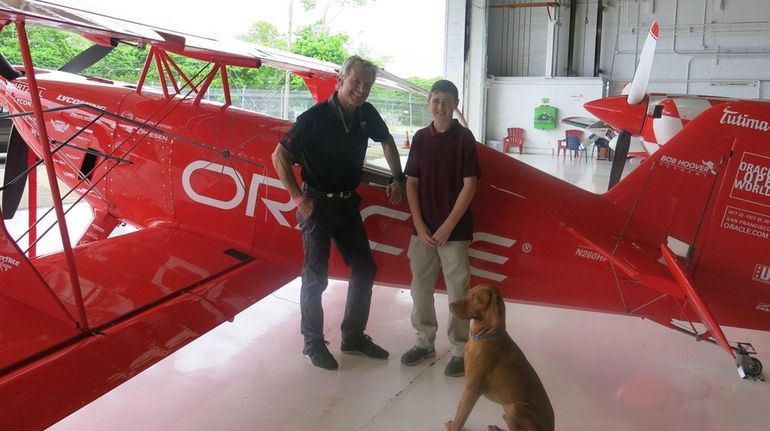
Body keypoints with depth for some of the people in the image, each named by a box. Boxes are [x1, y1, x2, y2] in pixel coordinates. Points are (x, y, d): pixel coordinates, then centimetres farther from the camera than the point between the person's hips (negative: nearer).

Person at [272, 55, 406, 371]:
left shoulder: (366, 114, 0)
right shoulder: (315, 117, -17)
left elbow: (386, 141, 20)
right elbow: (279, 156, -12)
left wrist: (398, 178, 14)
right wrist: (298, 197, -16)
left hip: (348, 204, 7)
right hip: (317, 205, -6)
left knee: (365, 269, 10)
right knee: (316, 276, 1)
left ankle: (353, 337, 25)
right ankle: (313, 343, 18)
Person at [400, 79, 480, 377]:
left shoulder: (464, 138, -5)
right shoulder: (420, 138, 5)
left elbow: (469, 185, -8)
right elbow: (411, 184, 5)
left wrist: (447, 226, -12)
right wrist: (419, 226, -4)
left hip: (455, 230, -4)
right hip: (423, 229, 4)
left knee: (457, 291, 2)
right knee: (420, 288, 11)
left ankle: (460, 350, 14)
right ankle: (424, 342, 27)